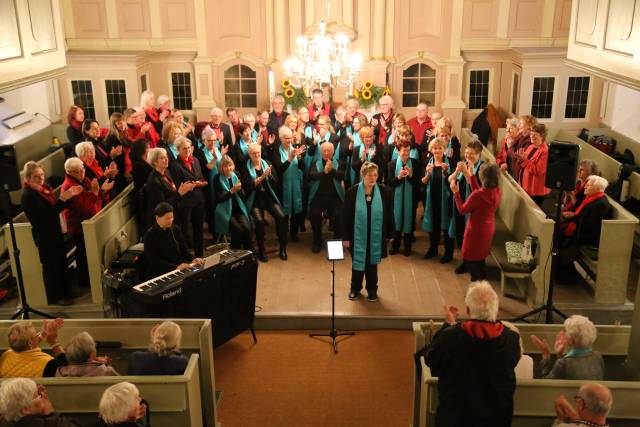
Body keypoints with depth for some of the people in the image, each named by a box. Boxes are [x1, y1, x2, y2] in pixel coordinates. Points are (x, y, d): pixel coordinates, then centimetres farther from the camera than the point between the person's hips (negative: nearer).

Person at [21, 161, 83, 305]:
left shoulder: (44, 187, 4)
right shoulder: (28, 195, -21)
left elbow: (55, 206, 10)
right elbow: (47, 214, -27)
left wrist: (69, 195, -5)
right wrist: (63, 199, -34)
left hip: (55, 231, 8)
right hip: (43, 235, -8)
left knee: (61, 263, 17)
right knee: (51, 266, 4)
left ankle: (63, 292, 32)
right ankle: (54, 297, 18)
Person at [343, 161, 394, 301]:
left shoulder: (384, 191, -6)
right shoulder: (352, 192, -9)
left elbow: (389, 215, 0)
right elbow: (346, 216, -5)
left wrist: (389, 234, 2)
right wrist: (346, 237, -6)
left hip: (375, 236, 1)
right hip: (358, 236, -1)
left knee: (372, 263, 14)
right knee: (358, 262, 11)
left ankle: (372, 289, 31)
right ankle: (355, 289, 31)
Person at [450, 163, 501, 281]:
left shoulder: (478, 195, -32)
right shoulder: (496, 191, -11)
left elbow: (462, 210, -17)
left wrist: (456, 192, -9)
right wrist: (469, 174, 9)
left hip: (476, 230, -7)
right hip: (488, 229, 7)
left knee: (470, 259, 12)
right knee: (480, 257, 27)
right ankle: (483, 279, 39)